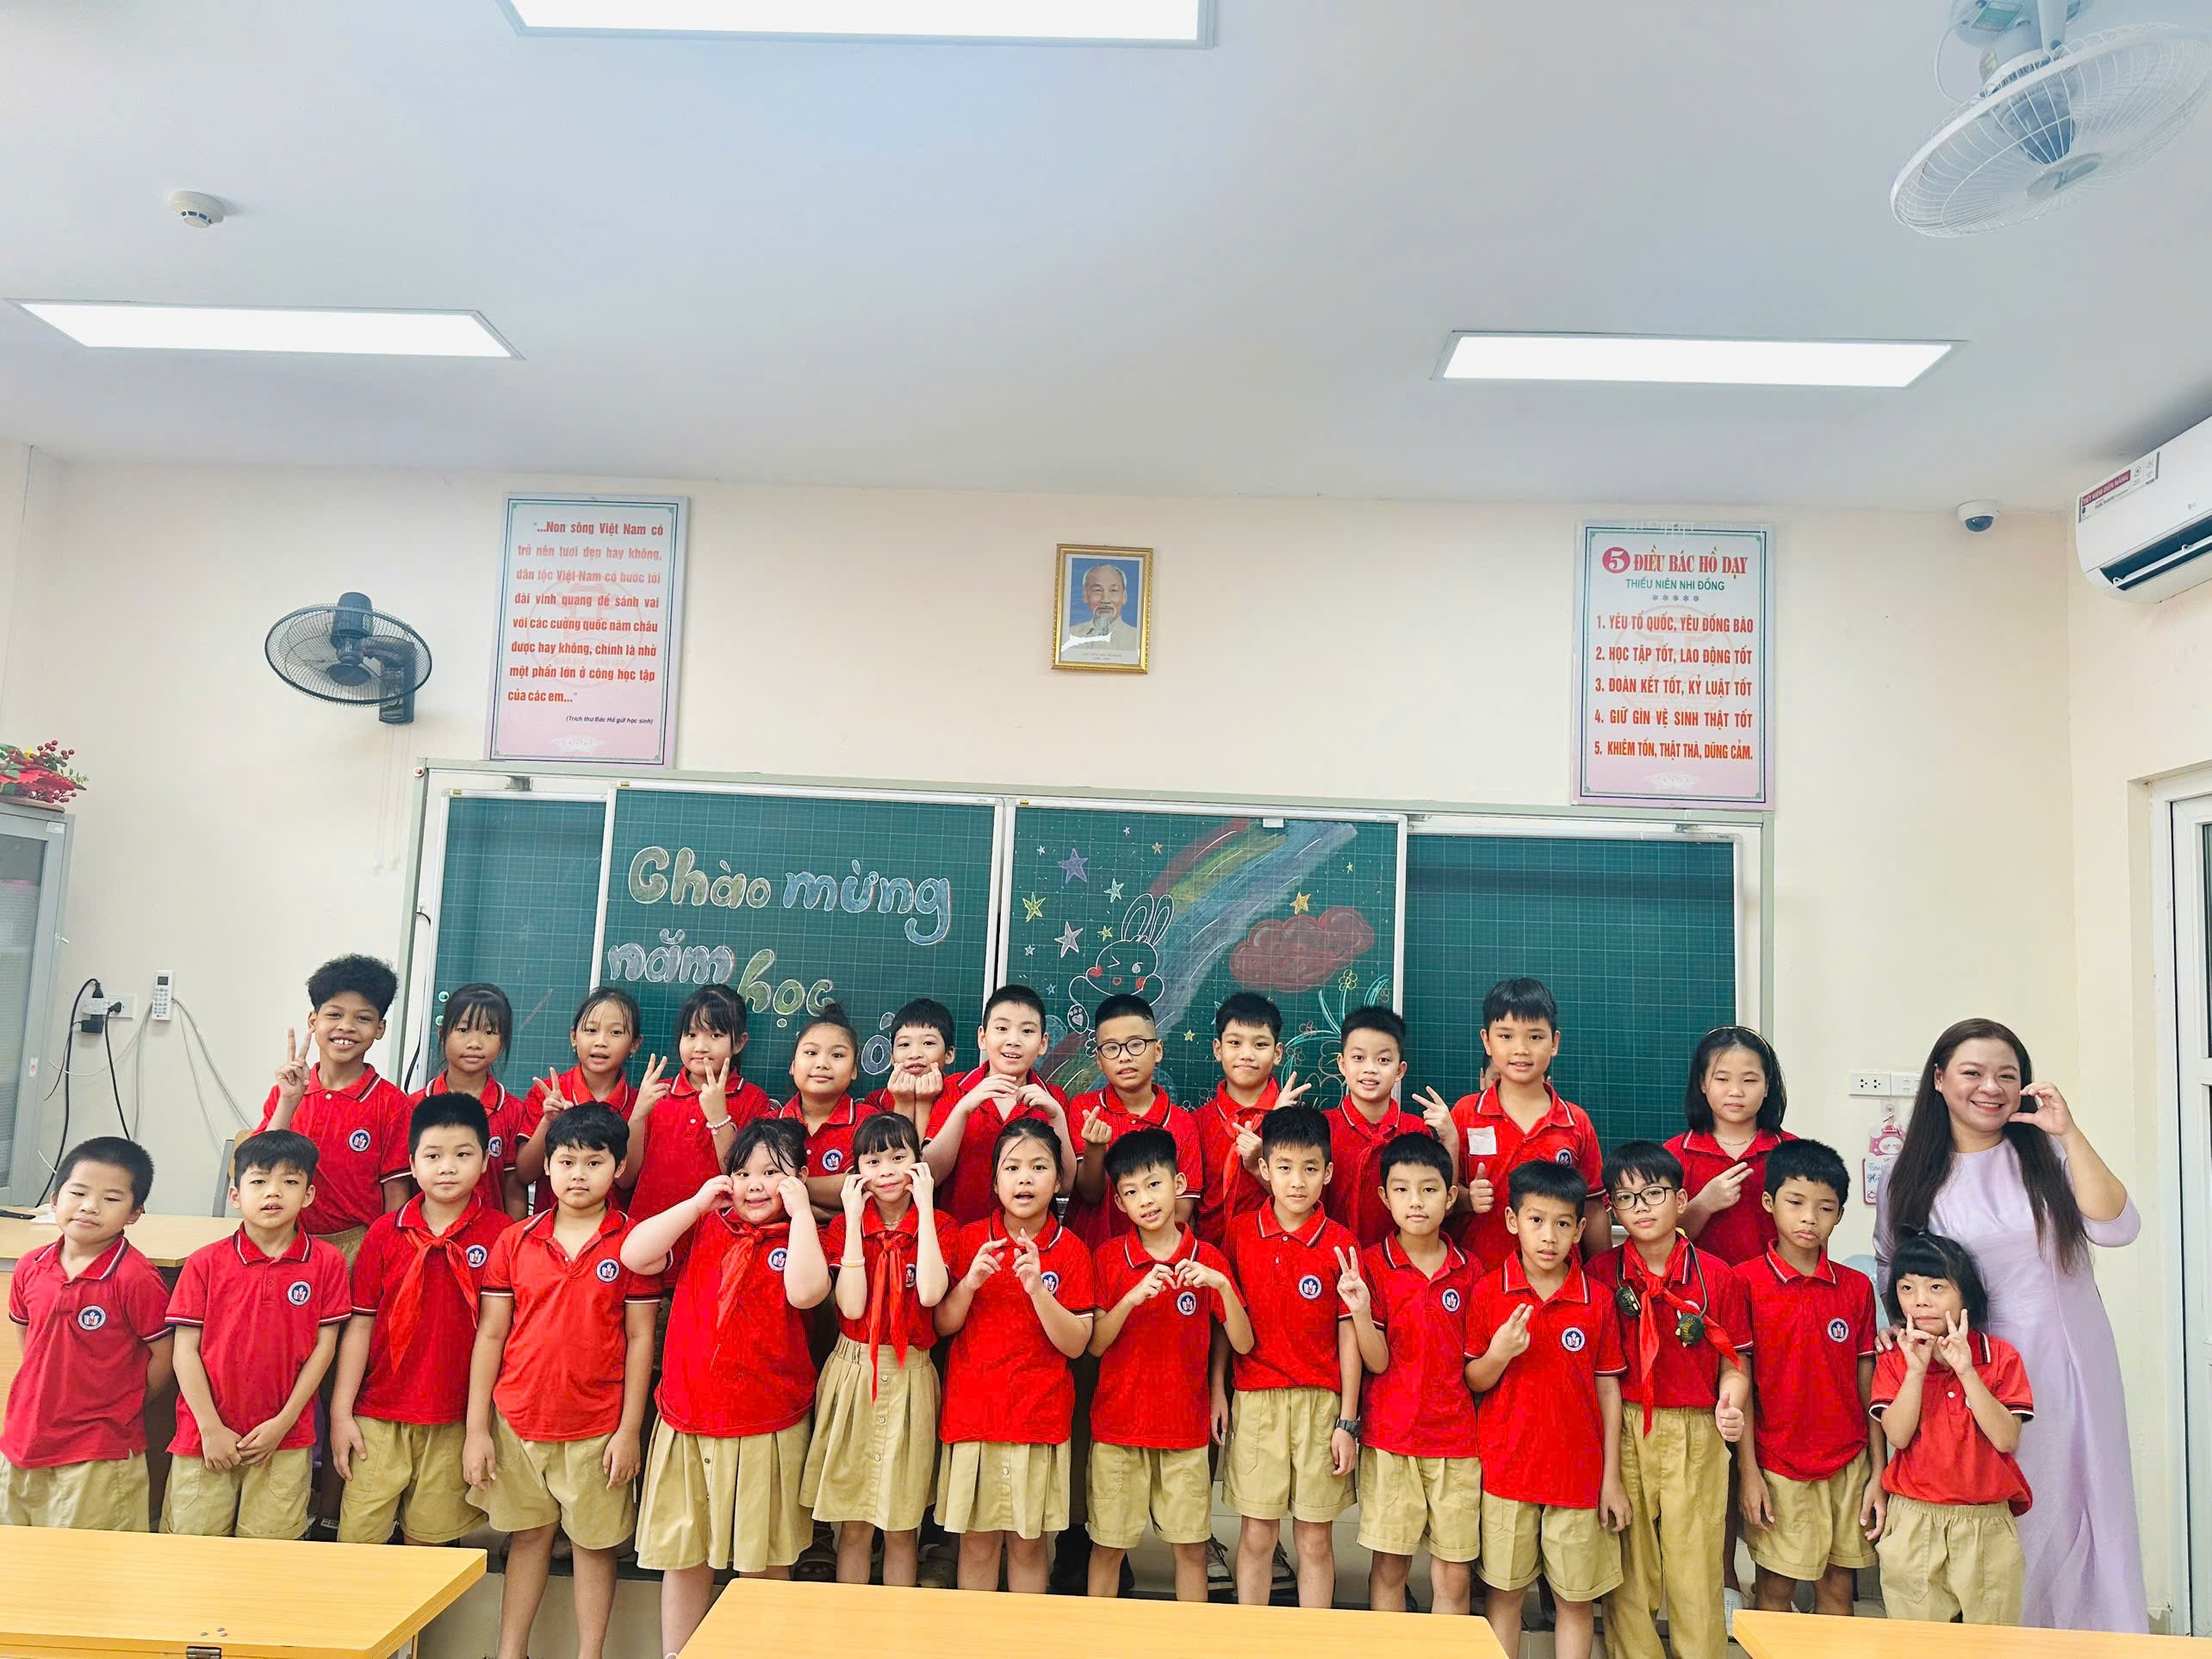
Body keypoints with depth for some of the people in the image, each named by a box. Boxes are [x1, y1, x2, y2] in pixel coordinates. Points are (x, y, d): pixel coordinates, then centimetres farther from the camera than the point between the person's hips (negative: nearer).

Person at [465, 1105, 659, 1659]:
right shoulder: (515, 1242, 0)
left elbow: (639, 1340, -4)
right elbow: (490, 1334, 3)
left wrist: (629, 1430, -6)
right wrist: (476, 1427, 1)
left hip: (597, 1427, -2)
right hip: (517, 1421, 2)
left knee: (594, 1542, 9)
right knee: (528, 1536, 15)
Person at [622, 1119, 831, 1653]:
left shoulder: (801, 1238, -1)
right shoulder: (703, 1228, 7)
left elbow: (805, 1291, -22)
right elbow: (634, 1255, -7)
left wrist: (800, 1212, -17)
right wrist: (697, 1203, -7)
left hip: (768, 1428, -2)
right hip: (686, 1423, 2)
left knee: (762, 1560, 10)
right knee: (683, 1555, 13)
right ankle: (675, 1651, 29)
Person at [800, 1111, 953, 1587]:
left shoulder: (938, 1225, -1)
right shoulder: (844, 1225, -1)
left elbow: (930, 1294, -21)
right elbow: (851, 1306, -15)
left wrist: (925, 1208, -18)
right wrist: (855, 1219, -16)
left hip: (910, 1378, 0)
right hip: (853, 1373, 0)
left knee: (903, 1526, 9)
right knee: (853, 1526, 8)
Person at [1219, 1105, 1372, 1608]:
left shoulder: (1340, 1245, -4)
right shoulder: (1240, 1232, -1)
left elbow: (1348, 1339, -2)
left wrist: (1347, 1422, -3)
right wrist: (1217, 1391, 3)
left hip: (1320, 1402, 0)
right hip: (1254, 1399, 1)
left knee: (1315, 1538, 7)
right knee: (1256, 1533, 6)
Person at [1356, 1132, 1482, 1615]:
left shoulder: (1469, 1270, 3)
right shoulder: (1371, 1264, -4)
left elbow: (1474, 1368, 11)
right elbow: (1377, 1361, -9)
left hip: (1456, 1440, 2)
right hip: (1389, 1437, -2)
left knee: (1454, 1575, 5)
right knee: (1388, 1564, 6)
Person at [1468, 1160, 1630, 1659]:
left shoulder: (1597, 1301, -3)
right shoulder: (1487, 1292, -5)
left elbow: (1608, 1390, 2)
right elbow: (1471, 1383, 1)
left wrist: (1612, 1478, 1)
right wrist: (1498, 1355, -20)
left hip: (1579, 1474, 1)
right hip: (1505, 1469, 0)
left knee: (1578, 1597, 10)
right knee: (1503, 1592, 9)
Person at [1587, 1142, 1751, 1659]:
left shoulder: (1719, 1277, -1)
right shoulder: (1601, 1273, 0)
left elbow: (1735, 1362, 5)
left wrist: (1730, 1405, -14)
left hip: (1695, 1437, -1)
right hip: (1621, 1432, 1)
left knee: (1695, 1568, 3)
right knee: (1627, 1568, 7)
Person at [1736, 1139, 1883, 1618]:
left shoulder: (1856, 1287, 2)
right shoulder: (1746, 1282, -8)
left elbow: (1866, 1384, 5)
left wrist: (1878, 1473, 3)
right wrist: (1749, 1472, -8)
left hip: (1848, 1465, 3)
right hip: (1776, 1466, -3)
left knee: (1839, 1588, 11)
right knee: (1775, 1590, 6)